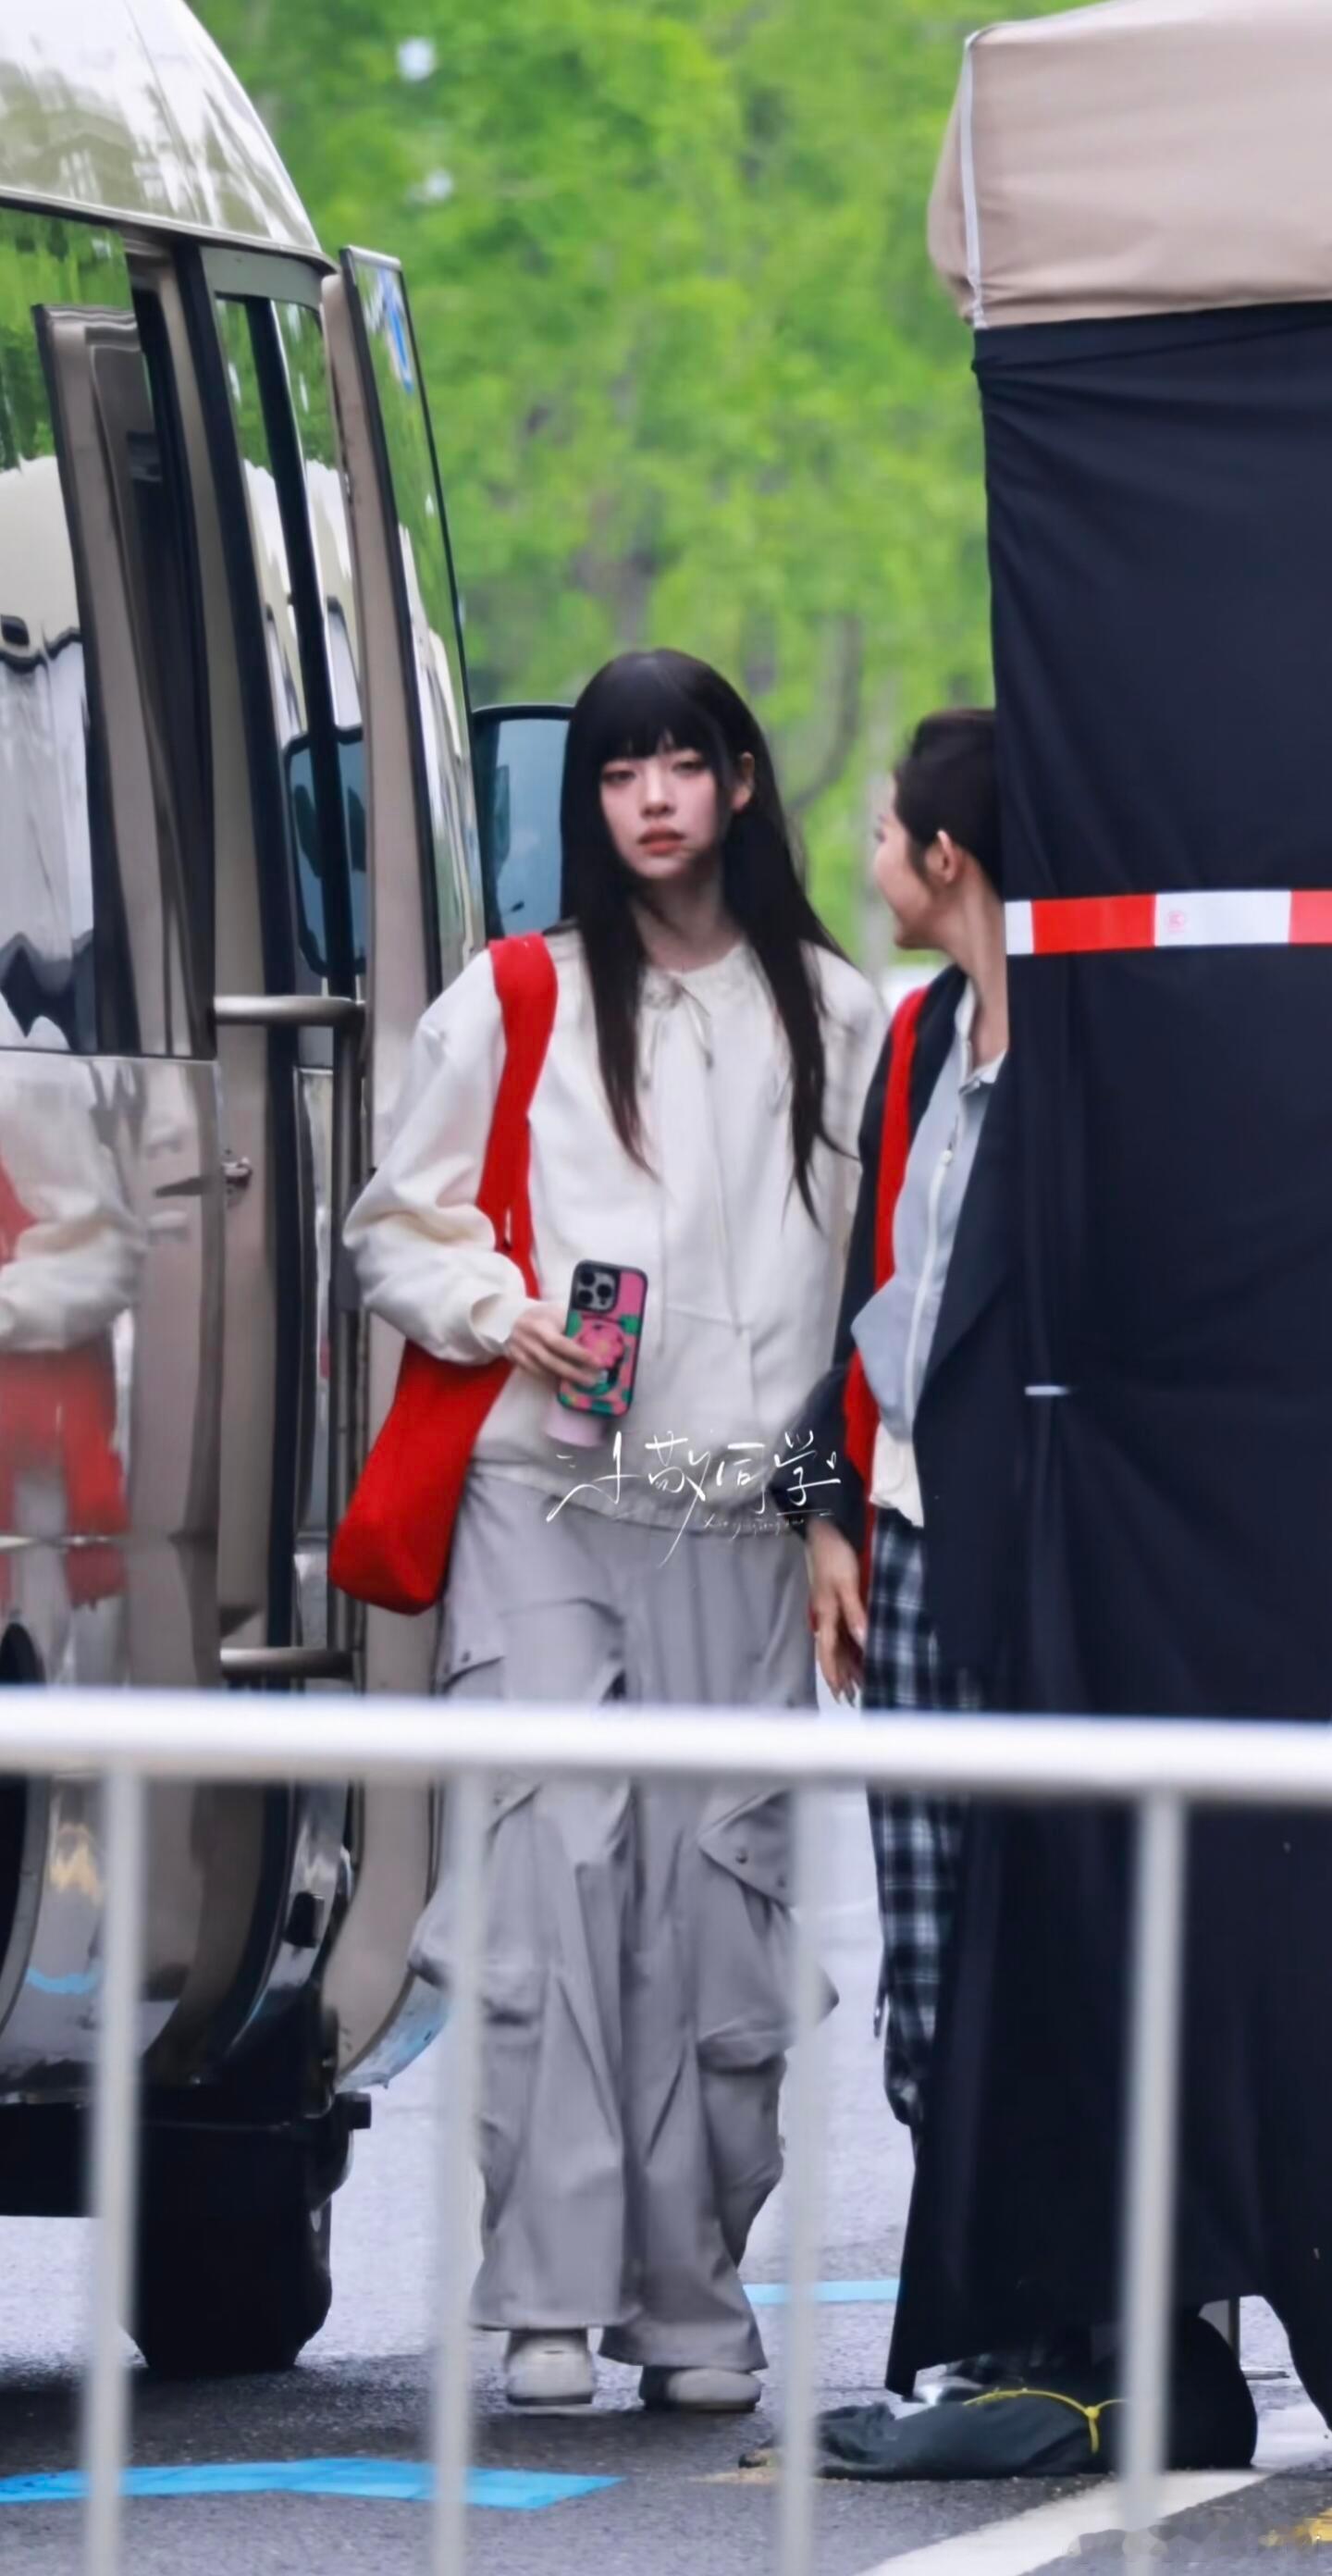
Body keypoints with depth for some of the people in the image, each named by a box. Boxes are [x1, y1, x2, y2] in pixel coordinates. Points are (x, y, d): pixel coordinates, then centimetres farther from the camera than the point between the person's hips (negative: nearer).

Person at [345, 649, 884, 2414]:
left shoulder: (836, 1018, 11)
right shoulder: (513, 1003, 7)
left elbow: (882, 1271, 15)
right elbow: (393, 1229, 12)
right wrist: (498, 1313, -8)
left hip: (740, 1521, 1)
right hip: (544, 1506, -1)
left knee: (718, 1896, -3)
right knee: (557, 1871, -13)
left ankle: (691, 2298, 4)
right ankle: (551, 2299, -14)